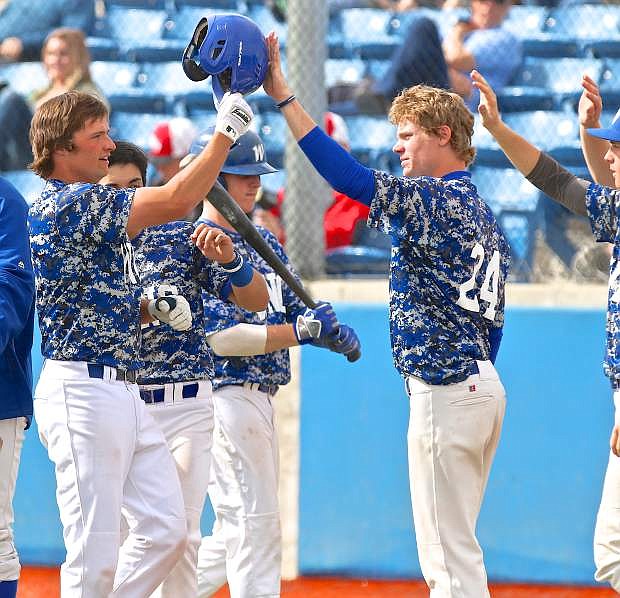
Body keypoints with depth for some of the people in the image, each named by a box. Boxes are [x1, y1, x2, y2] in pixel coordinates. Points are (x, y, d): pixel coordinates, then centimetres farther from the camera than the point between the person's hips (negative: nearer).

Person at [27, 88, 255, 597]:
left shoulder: (90, 204, 18)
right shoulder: (68, 202, -13)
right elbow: (177, 200, -18)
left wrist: (151, 308, 8)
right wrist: (227, 131, -13)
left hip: (124, 392, 10)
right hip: (81, 389, -10)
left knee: (166, 531, 9)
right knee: (95, 555, -9)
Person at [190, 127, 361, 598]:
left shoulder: (264, 241, 16)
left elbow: (296, 310, 15)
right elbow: (217, 337, -19)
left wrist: (334, 332, -7)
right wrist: (300, 330, -24)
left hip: (261, 396, 9)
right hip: (226, 395, -9)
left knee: (240, 530, 14)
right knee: (255, 524, -10)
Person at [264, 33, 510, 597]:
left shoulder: (431, 198, -12)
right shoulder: (486, 215, 17)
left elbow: (346, 175, -24)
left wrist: (283, 96, -23)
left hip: (444, 391, -10)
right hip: (485, 386, 10)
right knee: (453, 547, 17)